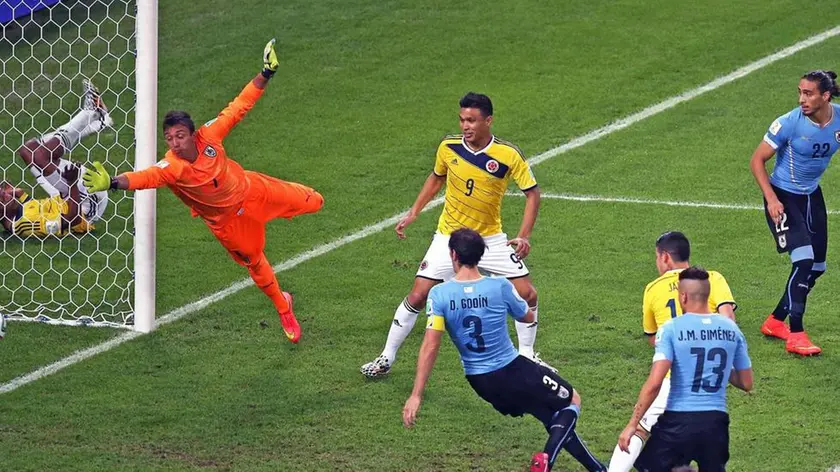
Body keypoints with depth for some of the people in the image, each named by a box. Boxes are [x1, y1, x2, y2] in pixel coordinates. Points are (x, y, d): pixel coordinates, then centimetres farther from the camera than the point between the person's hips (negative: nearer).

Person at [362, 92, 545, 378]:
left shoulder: (509, 155, -17)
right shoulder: (449, 147, -10)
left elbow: (532, 193, -7)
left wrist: (524, 236, -16)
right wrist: (413, 213, 6)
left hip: (491, 239, 0)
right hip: (449, 237, 0)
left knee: (527, 294, -5)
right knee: (417, 297, -6)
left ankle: (527, 355, 17)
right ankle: (387, 358, 8)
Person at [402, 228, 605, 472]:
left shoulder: (439, 294, -13)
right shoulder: (500, 287, -14)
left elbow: (430, 347, -17)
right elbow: (528, 317, 6)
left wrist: (416, 396, -15)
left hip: (480, 382, 4)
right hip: (513, 369, -4)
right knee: (572, 401, 16)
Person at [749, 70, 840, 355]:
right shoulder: (790, 123, -22)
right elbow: (757, 160, -14)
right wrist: (771, 199, -23)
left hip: (812, 196, 6)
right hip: (783, 197, -6)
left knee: (817, 267, 10)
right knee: (804, 261, -18)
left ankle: (775, 321, 27)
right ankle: (795, 335, -12)